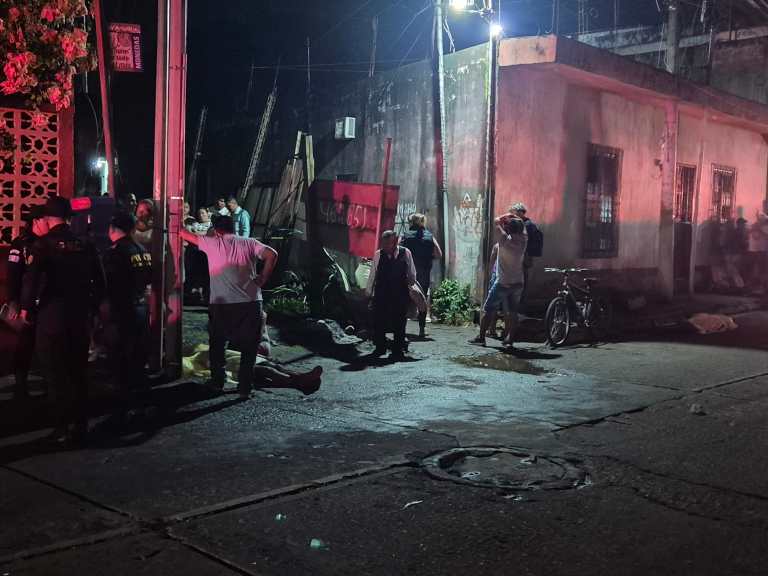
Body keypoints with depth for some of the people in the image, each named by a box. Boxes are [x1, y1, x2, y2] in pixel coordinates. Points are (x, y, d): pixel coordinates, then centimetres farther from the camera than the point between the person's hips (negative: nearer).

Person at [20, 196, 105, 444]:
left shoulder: (43, 244, -9)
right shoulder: (85, 245, 5)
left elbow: (31, 279, -18)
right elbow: (99, 282, 8)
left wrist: (27, 308, -4)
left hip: (51, 316, -4)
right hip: (80, 317, 5)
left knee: (57, 374, 4)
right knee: (77, 373, 13)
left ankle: (65, 426, 4)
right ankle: (80, 424, 19)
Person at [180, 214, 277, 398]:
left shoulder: (212, 243, 7)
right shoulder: (249, 243, 8)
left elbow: (184, 234, 19)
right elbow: (272, 255, -6)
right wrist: (263, 279, 2)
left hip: (221, 304, 0)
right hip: (250, 302, 0)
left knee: (217, 344, 21)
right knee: (249, 347, 11)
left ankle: (217, 382, 26)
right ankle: (245, 387, 9)